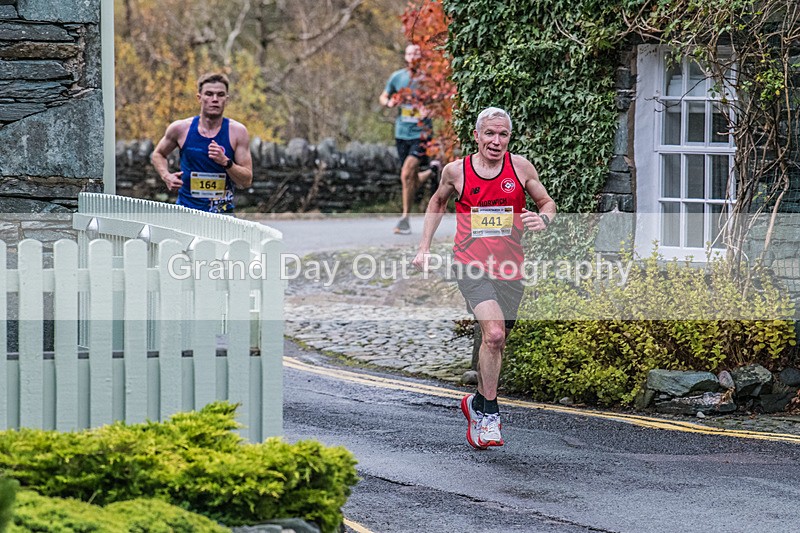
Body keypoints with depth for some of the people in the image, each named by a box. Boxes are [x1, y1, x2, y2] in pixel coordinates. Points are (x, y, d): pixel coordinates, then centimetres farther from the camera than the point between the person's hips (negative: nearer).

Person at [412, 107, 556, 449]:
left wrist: (543, 219, -11)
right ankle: (490, 414, -12)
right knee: (493, 333, -22)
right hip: (471, 266, -3)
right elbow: (437, 204, 19)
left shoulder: (520, 167, 1)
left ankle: (478, 404, 35)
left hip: (509, 269, 3)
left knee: (496, 342, 11)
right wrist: (424, 248, 14)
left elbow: (547, 202, 12)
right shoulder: (456, 171, 0)